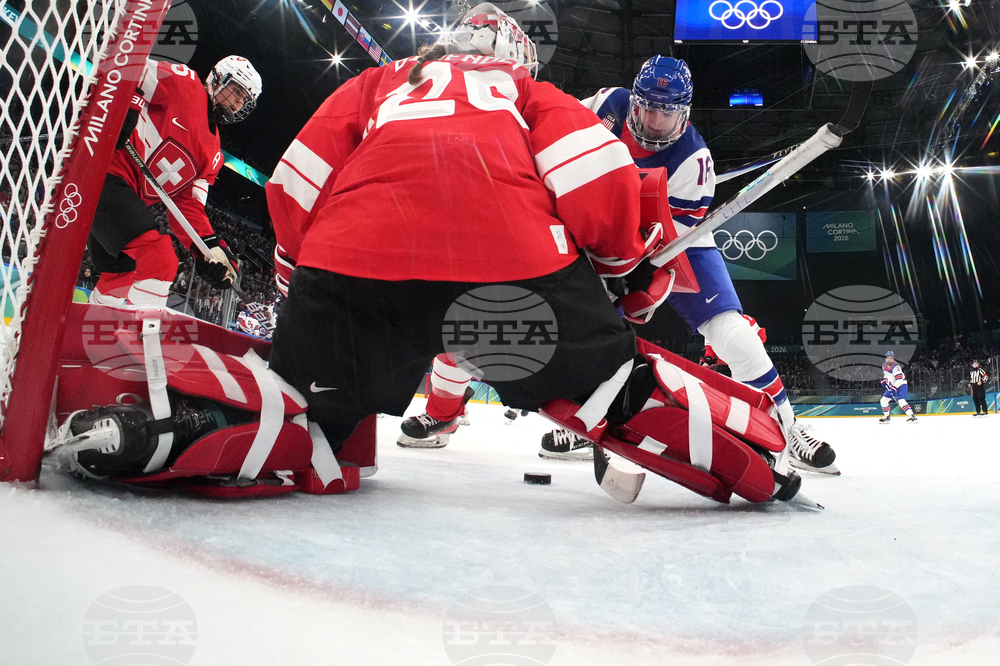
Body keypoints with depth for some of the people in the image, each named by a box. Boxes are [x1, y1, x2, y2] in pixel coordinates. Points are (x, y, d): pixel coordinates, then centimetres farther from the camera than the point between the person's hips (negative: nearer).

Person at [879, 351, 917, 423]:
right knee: (884, 400, 7)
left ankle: (912, 416, -31)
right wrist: (884, 381, 11)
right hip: (891, 386, 9)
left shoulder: (895, 367, -23)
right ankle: (886, 416, 22)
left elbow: (899, 378, -31)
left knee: (901, 401, -27)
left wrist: (894, 387, -34)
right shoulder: (884, 365, 3)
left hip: (901, 385, -8)